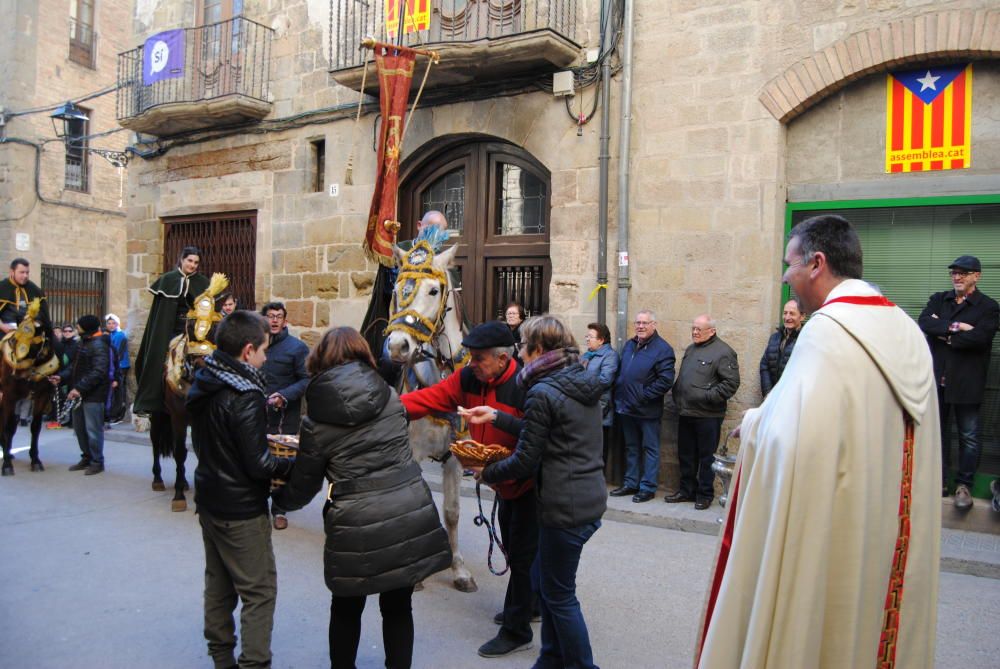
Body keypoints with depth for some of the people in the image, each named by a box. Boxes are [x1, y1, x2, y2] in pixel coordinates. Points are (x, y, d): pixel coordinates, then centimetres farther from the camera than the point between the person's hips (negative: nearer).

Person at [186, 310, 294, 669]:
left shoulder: (203, 384, 3)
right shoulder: (245, 396, -23)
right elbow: (258, 465, -24)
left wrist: (268, 437, 10)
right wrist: (292, 464, -9)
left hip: (209, 501, 9)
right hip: (241, 511, -9)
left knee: (219, 583, 20)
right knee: (259, 590, 2)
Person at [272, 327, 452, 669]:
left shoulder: (317, 421, -6)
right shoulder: (390, 397, 2)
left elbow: (302, 488, 3)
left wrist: (279, 499, 25)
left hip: (357, 528, -2)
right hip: (411, 516, 3)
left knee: (346, 609, 21)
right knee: (398, 606, 19)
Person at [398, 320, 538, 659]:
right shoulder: (468, 378, -7)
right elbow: (430, 398, -12)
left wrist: (499, 417, -42)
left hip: (530, 481, -8)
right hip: (505, 480, 8)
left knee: (522, 553, 0)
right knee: (512, 548, 22)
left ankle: (517, 631, 15)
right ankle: (527, 604, 44)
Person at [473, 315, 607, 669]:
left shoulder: (543, 393, -18)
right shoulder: (583, 383, 8)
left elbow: (524, 462, -14)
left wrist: (486, 473, 2)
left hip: (565, 508, -9)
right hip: (591, 498, 9)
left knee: (559, 595, 9)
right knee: (543, 580, 23)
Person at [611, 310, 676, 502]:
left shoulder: (662, 349, -11)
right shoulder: (628, 345, 12)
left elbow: (666, 380, -17)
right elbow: (620, 373, 19)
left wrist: (643, 396, -16)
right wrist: (619, 396, 7)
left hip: (648, 410, -7)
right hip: (626, 408, 7)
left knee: (650, 449, 5)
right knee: (631, 448, 16)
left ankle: (648, 487, 12)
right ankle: (631, 483, 26)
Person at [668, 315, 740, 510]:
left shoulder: (723, 352, -10)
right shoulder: (691, 349, 16)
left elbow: (732, 382, -17)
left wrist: (708, 396, -19)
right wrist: (677, 397, 11)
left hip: (707, 415, -8)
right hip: (685, 413, 8)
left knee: (706, 457, 3)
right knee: (686, 455, 15)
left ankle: (705, 494, 15)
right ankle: (687, 490, 27)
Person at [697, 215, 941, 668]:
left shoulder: (826, 330, -20)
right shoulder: (906, 330, 6)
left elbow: (795, 438, -28)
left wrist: (753, 424, -8)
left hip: (832, 536, -8)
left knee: (808, 627, 6)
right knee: (877, 614, 20)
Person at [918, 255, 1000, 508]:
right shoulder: (938, 299, 9)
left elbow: (978, 337, -20)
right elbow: (924, 323, -10)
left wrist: (943, 332, -11)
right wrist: (955, 327, -21)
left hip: (967, 382, -4)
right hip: (937, 379, 4)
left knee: (969, 436, 5)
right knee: (938, 431, 12)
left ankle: (964, 485, 17)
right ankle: (940, 481, 23)